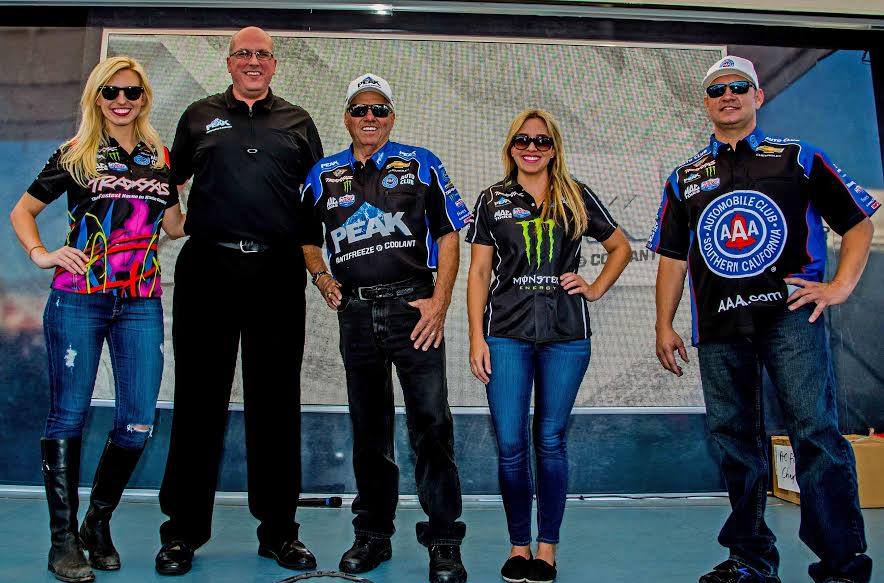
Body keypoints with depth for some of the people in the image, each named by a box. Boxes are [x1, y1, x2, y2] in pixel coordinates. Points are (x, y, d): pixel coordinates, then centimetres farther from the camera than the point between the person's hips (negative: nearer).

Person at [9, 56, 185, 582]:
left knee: (139, 422, 1)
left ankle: (99, 524, 22)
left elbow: (175, 226, 18)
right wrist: (41, 254, -5)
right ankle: (64, 539, 15)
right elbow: (22, 211, 10)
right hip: (78, 300, -2)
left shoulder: (161, 159, 12)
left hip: (141, 303, 3)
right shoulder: (75, 156, 5)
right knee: (69, 416, 1)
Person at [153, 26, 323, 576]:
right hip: (208, 268, 0)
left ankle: (279, 530, 15)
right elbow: (170, 182, 20)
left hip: (278, 275, 0)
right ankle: (183, 530, 15)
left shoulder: (297, 122, 15)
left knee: (277, 402, 4)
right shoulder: (200, 116, 15)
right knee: (200, 397, 3)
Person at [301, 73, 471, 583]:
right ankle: (374, 535, 25)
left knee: (432, 422, -6)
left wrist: (440, 302, -7)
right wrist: (322, 278, 3)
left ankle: (444, 541, 7)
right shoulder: (324, 175, 14)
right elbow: (308, 239, 23)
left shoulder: (420, 164, 7)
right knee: (368, 428, 11)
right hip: (356, 312, 3)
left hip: (413, 306, -3)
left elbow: (449, 235, 3)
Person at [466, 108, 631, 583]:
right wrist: (476, 336, -2)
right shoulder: (492, 201, 9)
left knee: (550, 441, 5)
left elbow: (620, 248, 19)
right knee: (510, 444, 0)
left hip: (565, 335, 0)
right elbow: (479, 271, 6)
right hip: (506, 334, 0)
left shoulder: (576, 198, 10)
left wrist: (596, 289, 4)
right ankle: (518, 545, 16)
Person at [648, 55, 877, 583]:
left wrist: (841, 285, -4)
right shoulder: (685, 179, 17)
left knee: (816, 431, -11)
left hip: (789, 312, -3)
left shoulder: (799, 158, 10)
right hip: (719, 327, 3)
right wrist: (664, 326, 8)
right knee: (735, 441, 8)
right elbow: (672, 257, 15)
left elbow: (859, 221, 11)